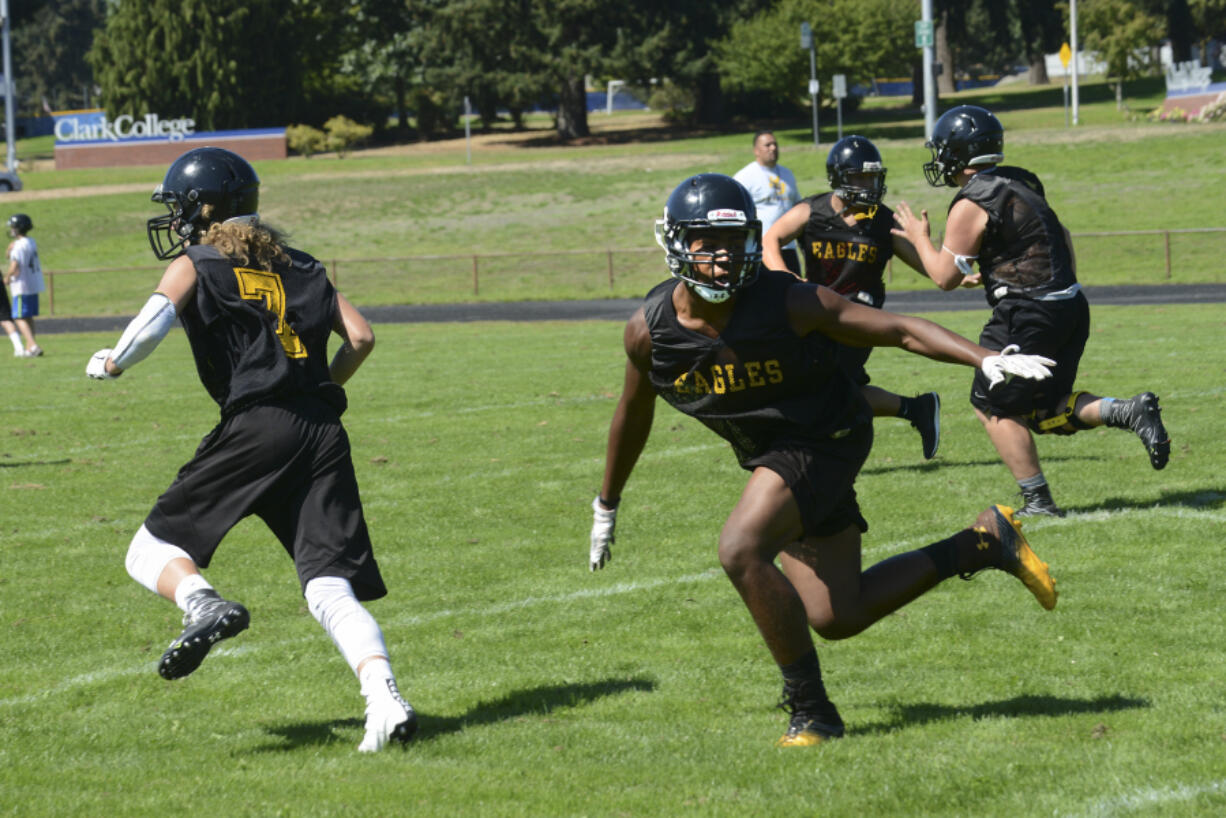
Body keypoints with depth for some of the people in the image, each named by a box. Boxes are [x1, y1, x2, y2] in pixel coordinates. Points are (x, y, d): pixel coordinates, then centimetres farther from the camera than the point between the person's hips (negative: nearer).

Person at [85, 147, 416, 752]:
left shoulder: (195, 265, 9)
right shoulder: (299, 266, 23)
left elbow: (153, 321, -9)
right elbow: (360, 338, 15)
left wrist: (111, 362, 9)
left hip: (256, 428, -4)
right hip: (324, 432, 4)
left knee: (151, 550, 8)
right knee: (332, 590, -1)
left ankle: (202, 604, -24)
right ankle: (385, 699, -23)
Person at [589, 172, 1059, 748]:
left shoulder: (785, 302, -22)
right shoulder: (650, 331, -10)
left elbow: (899, 330, -18)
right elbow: (633, 415, 9)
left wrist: (985, 359, -30)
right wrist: (607, 506, 21)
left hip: (824, 441, -6)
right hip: (769, 456, 6)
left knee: (741, 551, -28)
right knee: (837, 618, 8)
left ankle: (810, 710, -16)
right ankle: (984, 543, 24)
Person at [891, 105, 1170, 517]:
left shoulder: (971, 205, -12)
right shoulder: (1022, 182, 13)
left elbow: (945, 277, -5)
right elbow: (1062, 239, 23)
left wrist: (920, 238, 11)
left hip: (1030, 316, -8)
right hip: (1071, 307, 8)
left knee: (992, 405, 5)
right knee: (1043, 408, 16)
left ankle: (1038, 501, 4)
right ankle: (1128, 411, -3)